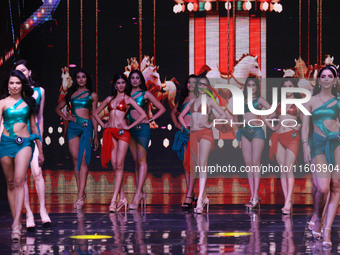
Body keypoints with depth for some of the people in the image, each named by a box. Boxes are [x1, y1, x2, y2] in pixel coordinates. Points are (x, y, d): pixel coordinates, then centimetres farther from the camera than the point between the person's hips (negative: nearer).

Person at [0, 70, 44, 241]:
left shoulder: (28, 103, 11)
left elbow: (34, 127, 17)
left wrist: (40, 151, 19)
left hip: (24, 143, -1)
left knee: (19, 182, -16)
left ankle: (16, 225, -24)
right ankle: (16, 220, 13)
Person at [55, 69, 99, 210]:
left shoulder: (92, 95, 11)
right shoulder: (71, 94, 16)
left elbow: (94, 115, 10)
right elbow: (58, 108, 25)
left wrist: (96, 135, 7)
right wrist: (65, 117, 6)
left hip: (86, 126, -3)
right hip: (73, 126, 3)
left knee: (83, 160, -12)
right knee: (76, 159, -1)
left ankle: (80, 197, -17)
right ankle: (81, 193, 5)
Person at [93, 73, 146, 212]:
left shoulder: (128, 99, 6)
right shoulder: (110, 99, 17)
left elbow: (143, 114, -1)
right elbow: (96, 113, 26)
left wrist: (129, 126, -4)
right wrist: (103, 124, 10)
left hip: (122, 133, -4)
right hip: (110, 133, 4)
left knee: (119, 166, -9)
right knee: (114, 165, 0)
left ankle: (114, 200, -13)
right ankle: (122, 197, 8)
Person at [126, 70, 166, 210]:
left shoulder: (145, 94, 5)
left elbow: (162, 109, 7)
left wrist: (150, 120, -2)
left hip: (142, 128, -5)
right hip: (130, 129, 5)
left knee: (141, 160, -12)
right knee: (136, 161, 5)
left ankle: (137, 195, -20)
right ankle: (140, 193, 7)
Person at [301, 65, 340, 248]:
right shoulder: (311, 101, 10)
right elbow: (305, 126, 4)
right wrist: (305, 146, -7)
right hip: (319, 144, -1)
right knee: (323, 188, -13)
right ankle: (318, 219, 17)